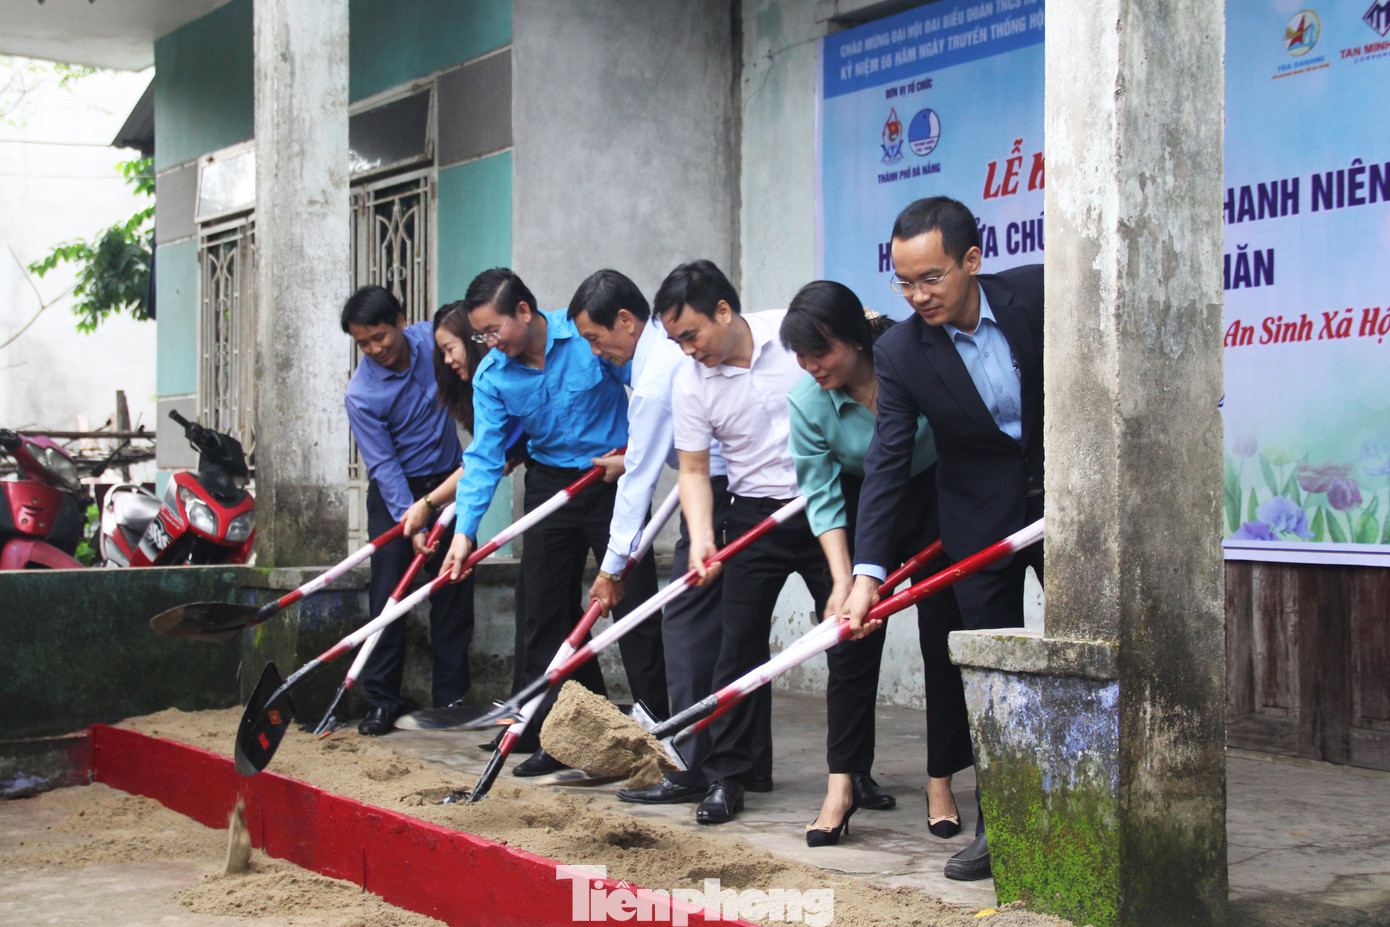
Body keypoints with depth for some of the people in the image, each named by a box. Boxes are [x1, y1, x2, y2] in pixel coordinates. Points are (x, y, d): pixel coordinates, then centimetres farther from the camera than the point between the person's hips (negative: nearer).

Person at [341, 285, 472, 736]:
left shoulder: (433, 339, -11)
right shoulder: (361, 394, -20)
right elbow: (383, 465, -19)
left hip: (448, 482, 3)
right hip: (394, 493, -3)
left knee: (455, 591, 3)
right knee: (388, 592, -7)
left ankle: (451, 696, 9)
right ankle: (382, 701, 0)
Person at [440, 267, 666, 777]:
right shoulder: (491, 376, -6)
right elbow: (484, 457, -7)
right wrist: (464, 530, -16)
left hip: (615, 481, -4)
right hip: (551, 486, 4)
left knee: (635, 606, -5)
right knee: (546, 612, 4)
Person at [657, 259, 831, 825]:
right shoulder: (689, 383, -5)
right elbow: (693, 470, -2)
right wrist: (701, 537, -17)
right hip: (755, 516, 1)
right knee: (740, 644, -2)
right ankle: (729, 774, 7)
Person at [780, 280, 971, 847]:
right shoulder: (807, 402, -17)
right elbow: (823, 498, -15)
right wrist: (842, 580, -24)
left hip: (938, 501, -1)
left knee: (943, 643, 0)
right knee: (850, 645, -5)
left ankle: (941, 784, 9)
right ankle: (843, 785, 0)